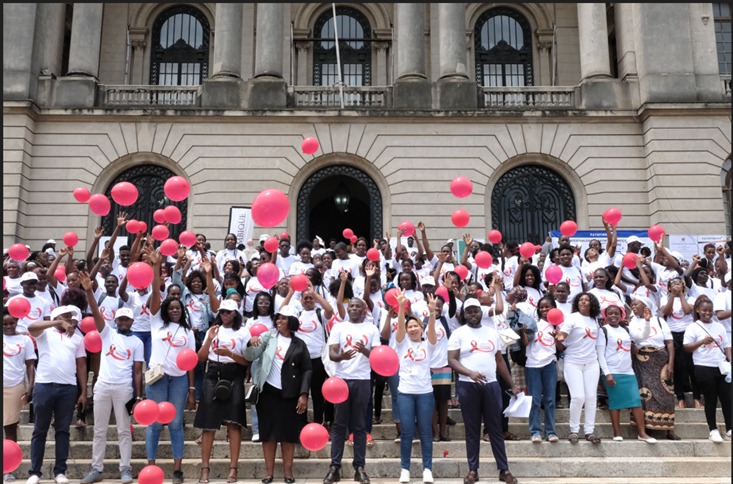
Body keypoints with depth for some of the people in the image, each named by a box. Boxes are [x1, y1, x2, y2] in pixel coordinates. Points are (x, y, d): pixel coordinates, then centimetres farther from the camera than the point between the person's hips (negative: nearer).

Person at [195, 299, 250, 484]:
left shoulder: (243, 332, 3)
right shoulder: (212, 330, 13)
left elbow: (247, 361, -4)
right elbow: (201, 358, 8)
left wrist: (229, 353, -18)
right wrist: (209, 339, -5)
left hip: (234, 378, -2)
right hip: (213, 376, 3)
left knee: (233, 422, -5)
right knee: (208, 422, -1)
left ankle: (233, 468, -2)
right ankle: (205, 469, 4)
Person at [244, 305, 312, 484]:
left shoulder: (299, 344, 2)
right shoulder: (268, 336, 3)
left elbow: (307, 370, 2)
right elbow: (250, 357, -3)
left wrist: (304, 394, -6)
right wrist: (251, 344, -25)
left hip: (290, 395, 0)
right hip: (268, 392, 0)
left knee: (289, 433, 5)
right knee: (268, 432, 4)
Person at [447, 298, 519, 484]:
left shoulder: (492, 332, 12)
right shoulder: (458, 333, 0)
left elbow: (500, 360, 16)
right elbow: (452, 360, -8)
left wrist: (512, 385, 14)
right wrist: (470, 373, -23)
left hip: (491, 385, 3)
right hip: (468, 386, -2)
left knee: (496, 428, 6)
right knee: (472, 430, 5)